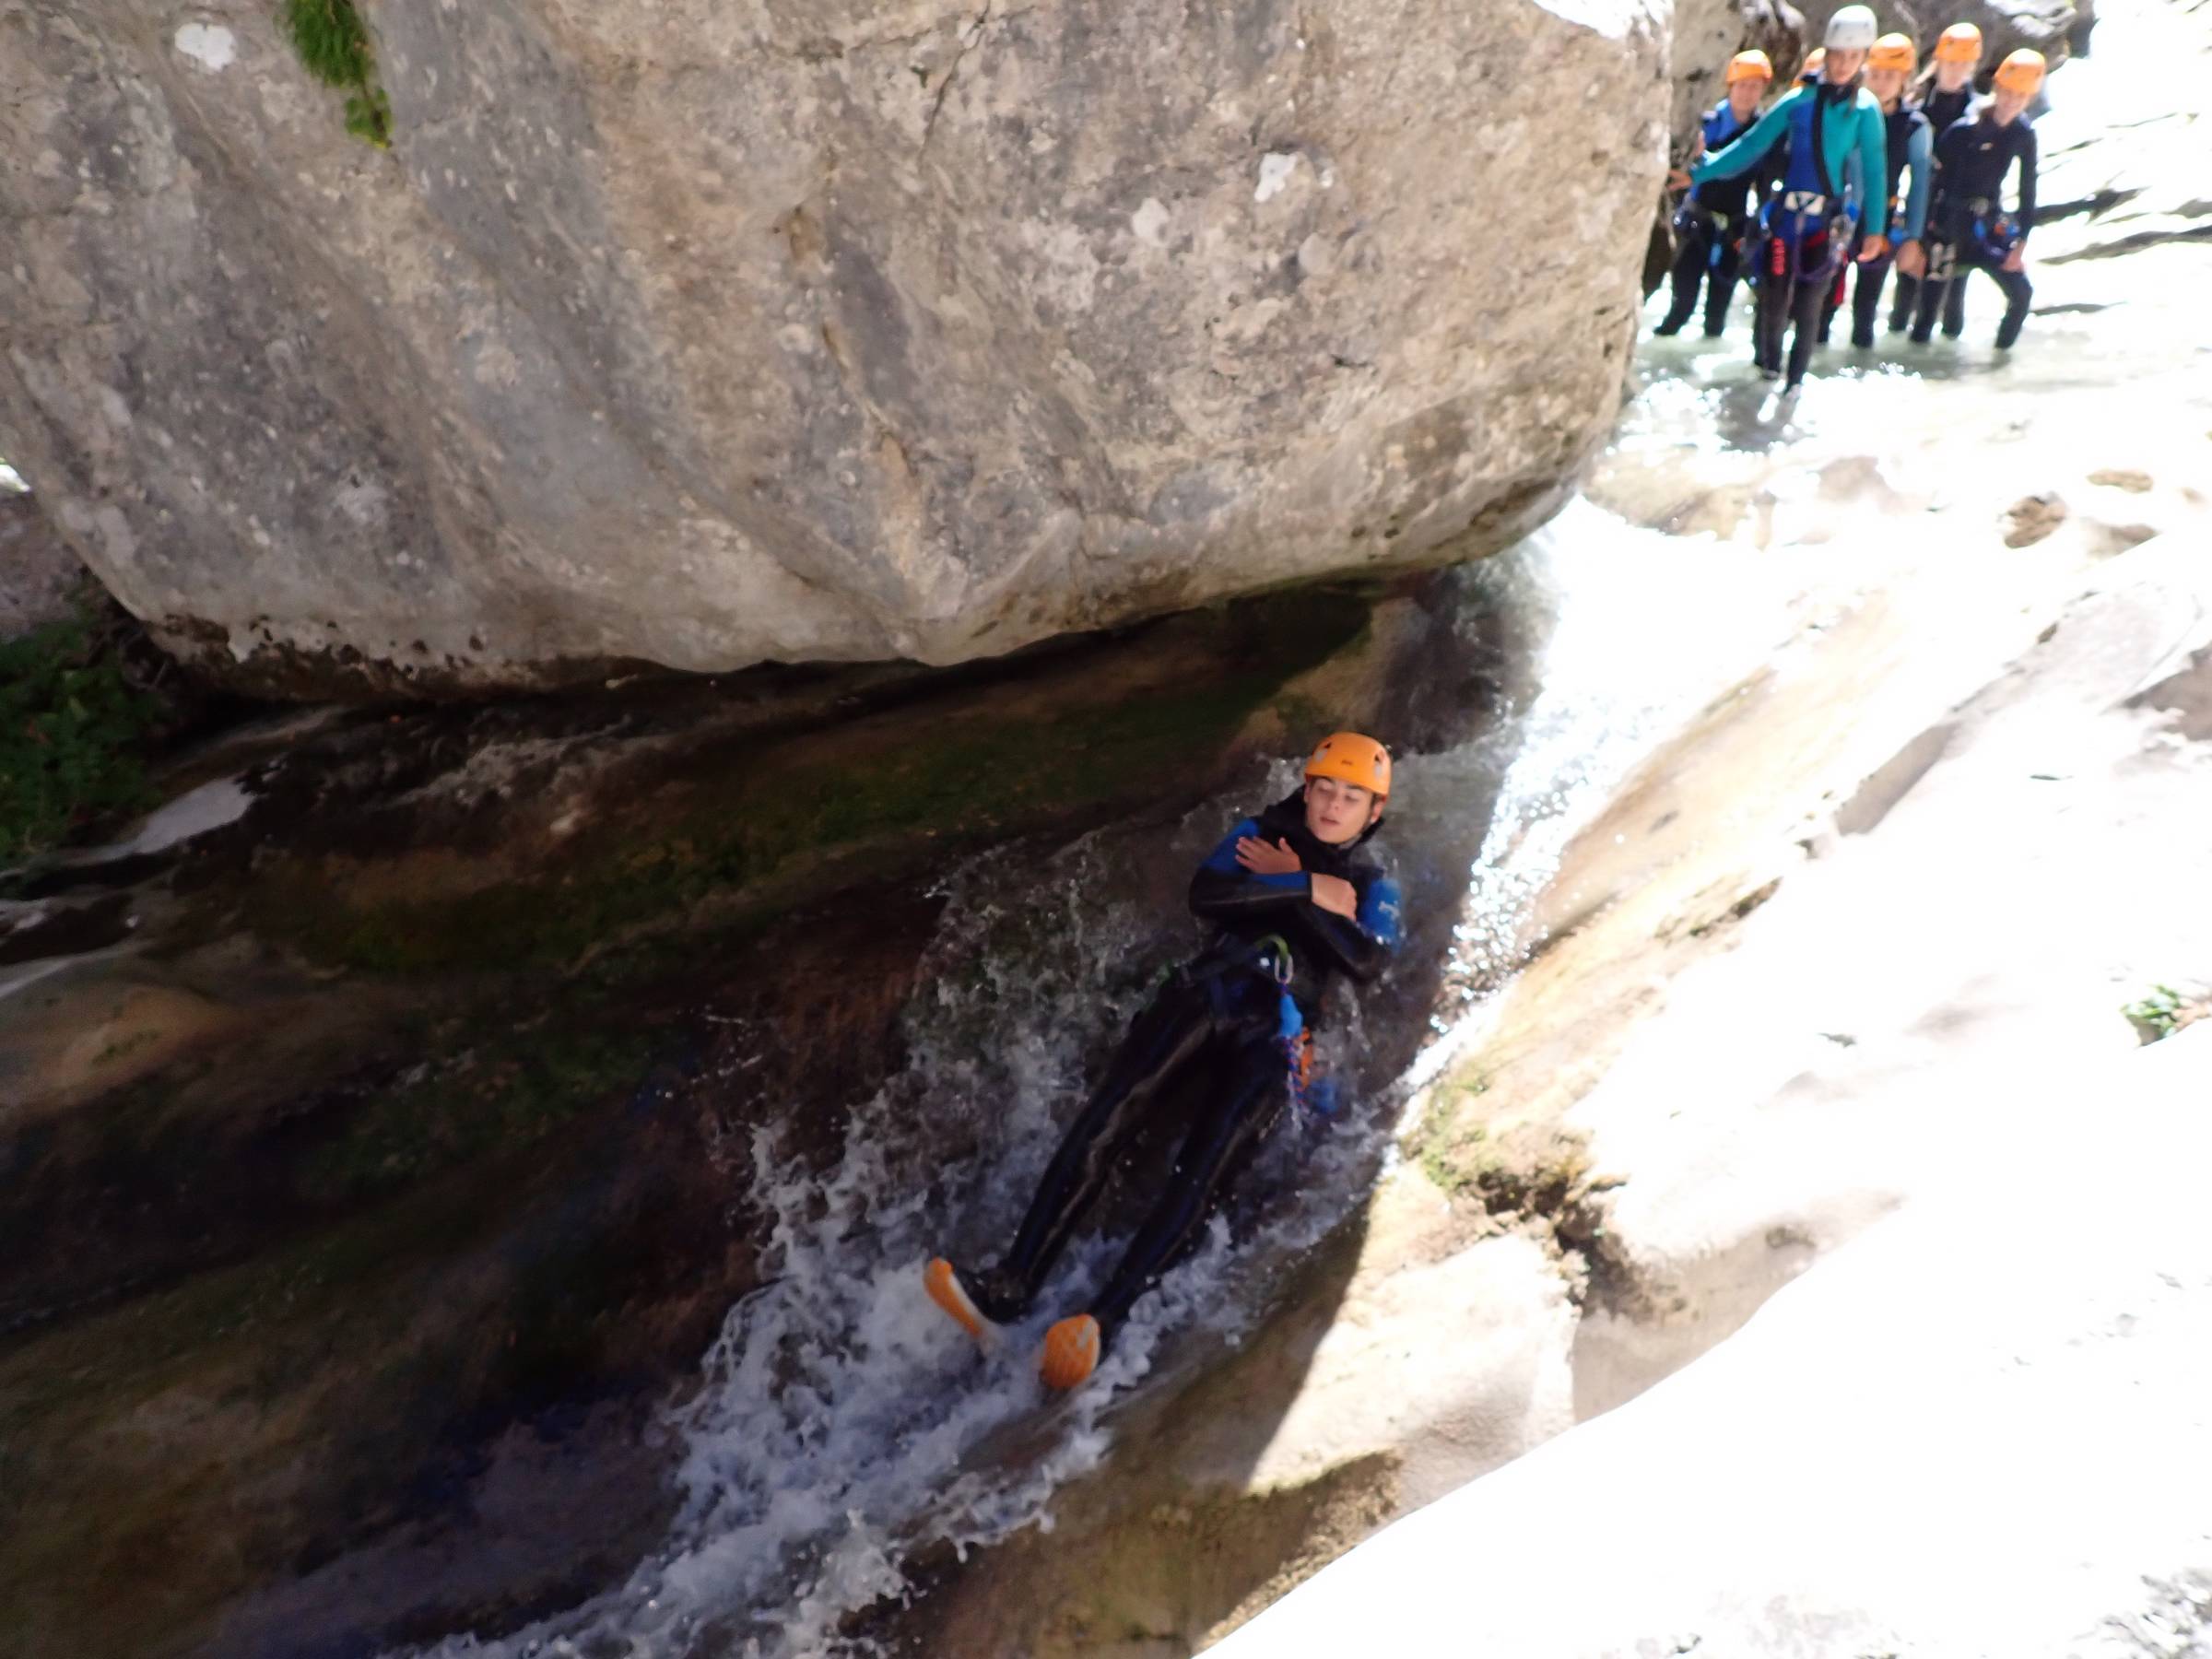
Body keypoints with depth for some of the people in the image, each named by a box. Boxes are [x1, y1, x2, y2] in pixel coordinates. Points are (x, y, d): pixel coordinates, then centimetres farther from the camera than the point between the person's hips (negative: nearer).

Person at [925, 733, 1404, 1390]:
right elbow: (1205, 894, 0)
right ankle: (1010, 1285, -27)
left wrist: (1280, 883, -2)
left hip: (1272, 1037, -1)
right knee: (1107, 1118, -22)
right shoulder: (1260, 835, 21)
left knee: (1203, 1170, -25)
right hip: (1206, 994, 1)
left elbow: (1367, 961, -3)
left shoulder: (1372, 890, 20)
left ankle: (1105, 1320, -34)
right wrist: (1308, 890, -5)